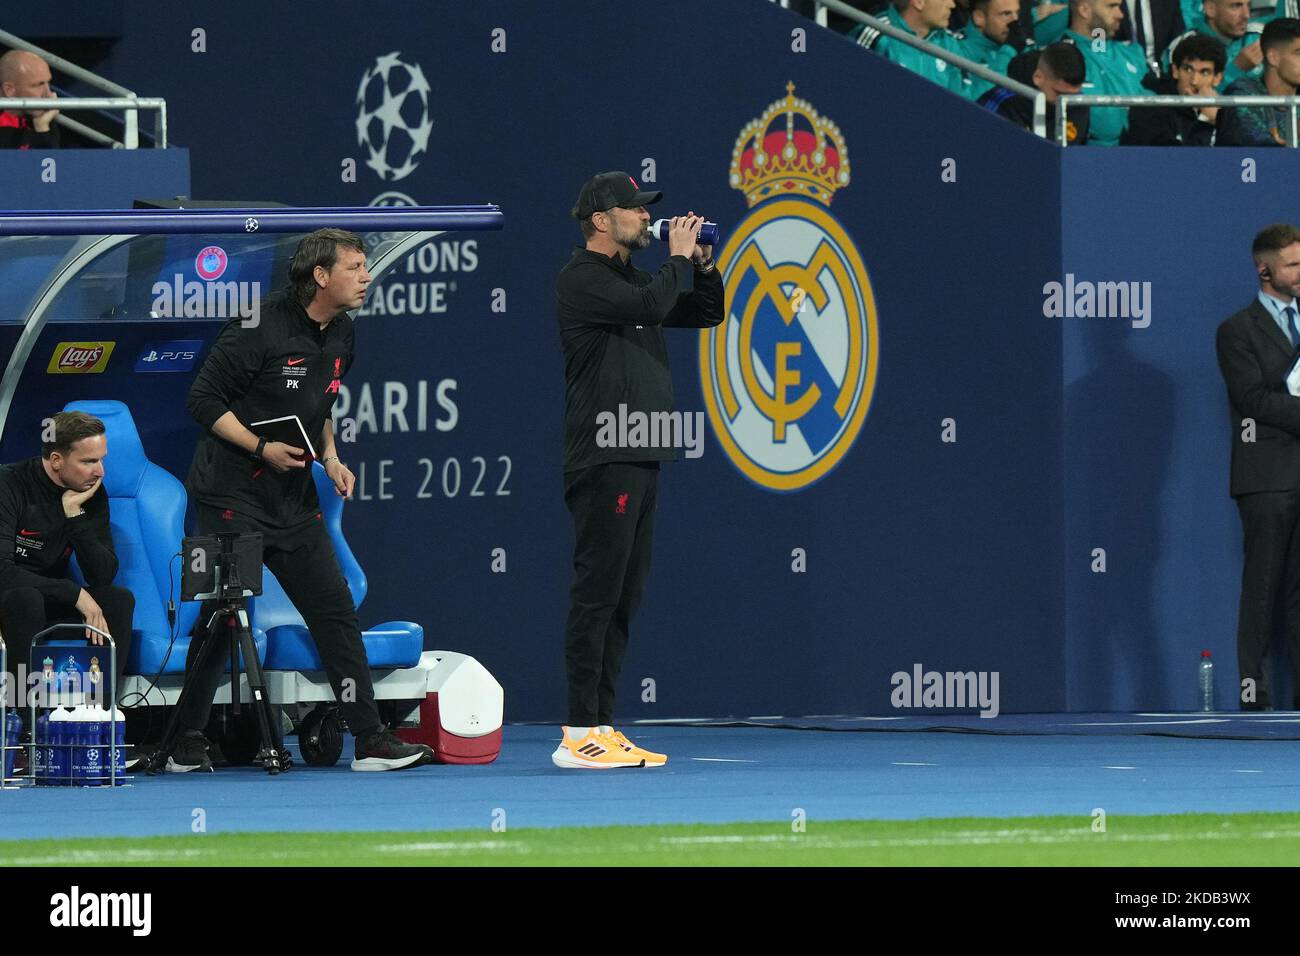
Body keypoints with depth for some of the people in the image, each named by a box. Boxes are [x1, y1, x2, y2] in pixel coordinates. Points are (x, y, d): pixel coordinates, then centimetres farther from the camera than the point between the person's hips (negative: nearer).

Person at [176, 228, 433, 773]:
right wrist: (262, 448, -20)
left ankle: (370, 740, 1)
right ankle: (187, 743, 7)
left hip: (295, 502, 7)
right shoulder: (261, 328, -16)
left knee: (336, 614, 1)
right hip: (232, 498, -7)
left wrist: (330, 457, 7)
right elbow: (204, 400, -13)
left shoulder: (341, 336, 9)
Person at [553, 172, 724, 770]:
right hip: (603, 461, -10)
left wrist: (703, 266, 8)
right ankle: (579, 736, -12)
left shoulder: (635, 280, 20)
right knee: (597, 593, -11)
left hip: (641, 461, 10)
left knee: (623, 598, 9)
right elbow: (650, 306, -23)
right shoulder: (583, 279, -8)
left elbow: (707, 314, 24)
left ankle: (602, 728, 11)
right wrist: (679, 258, -7)